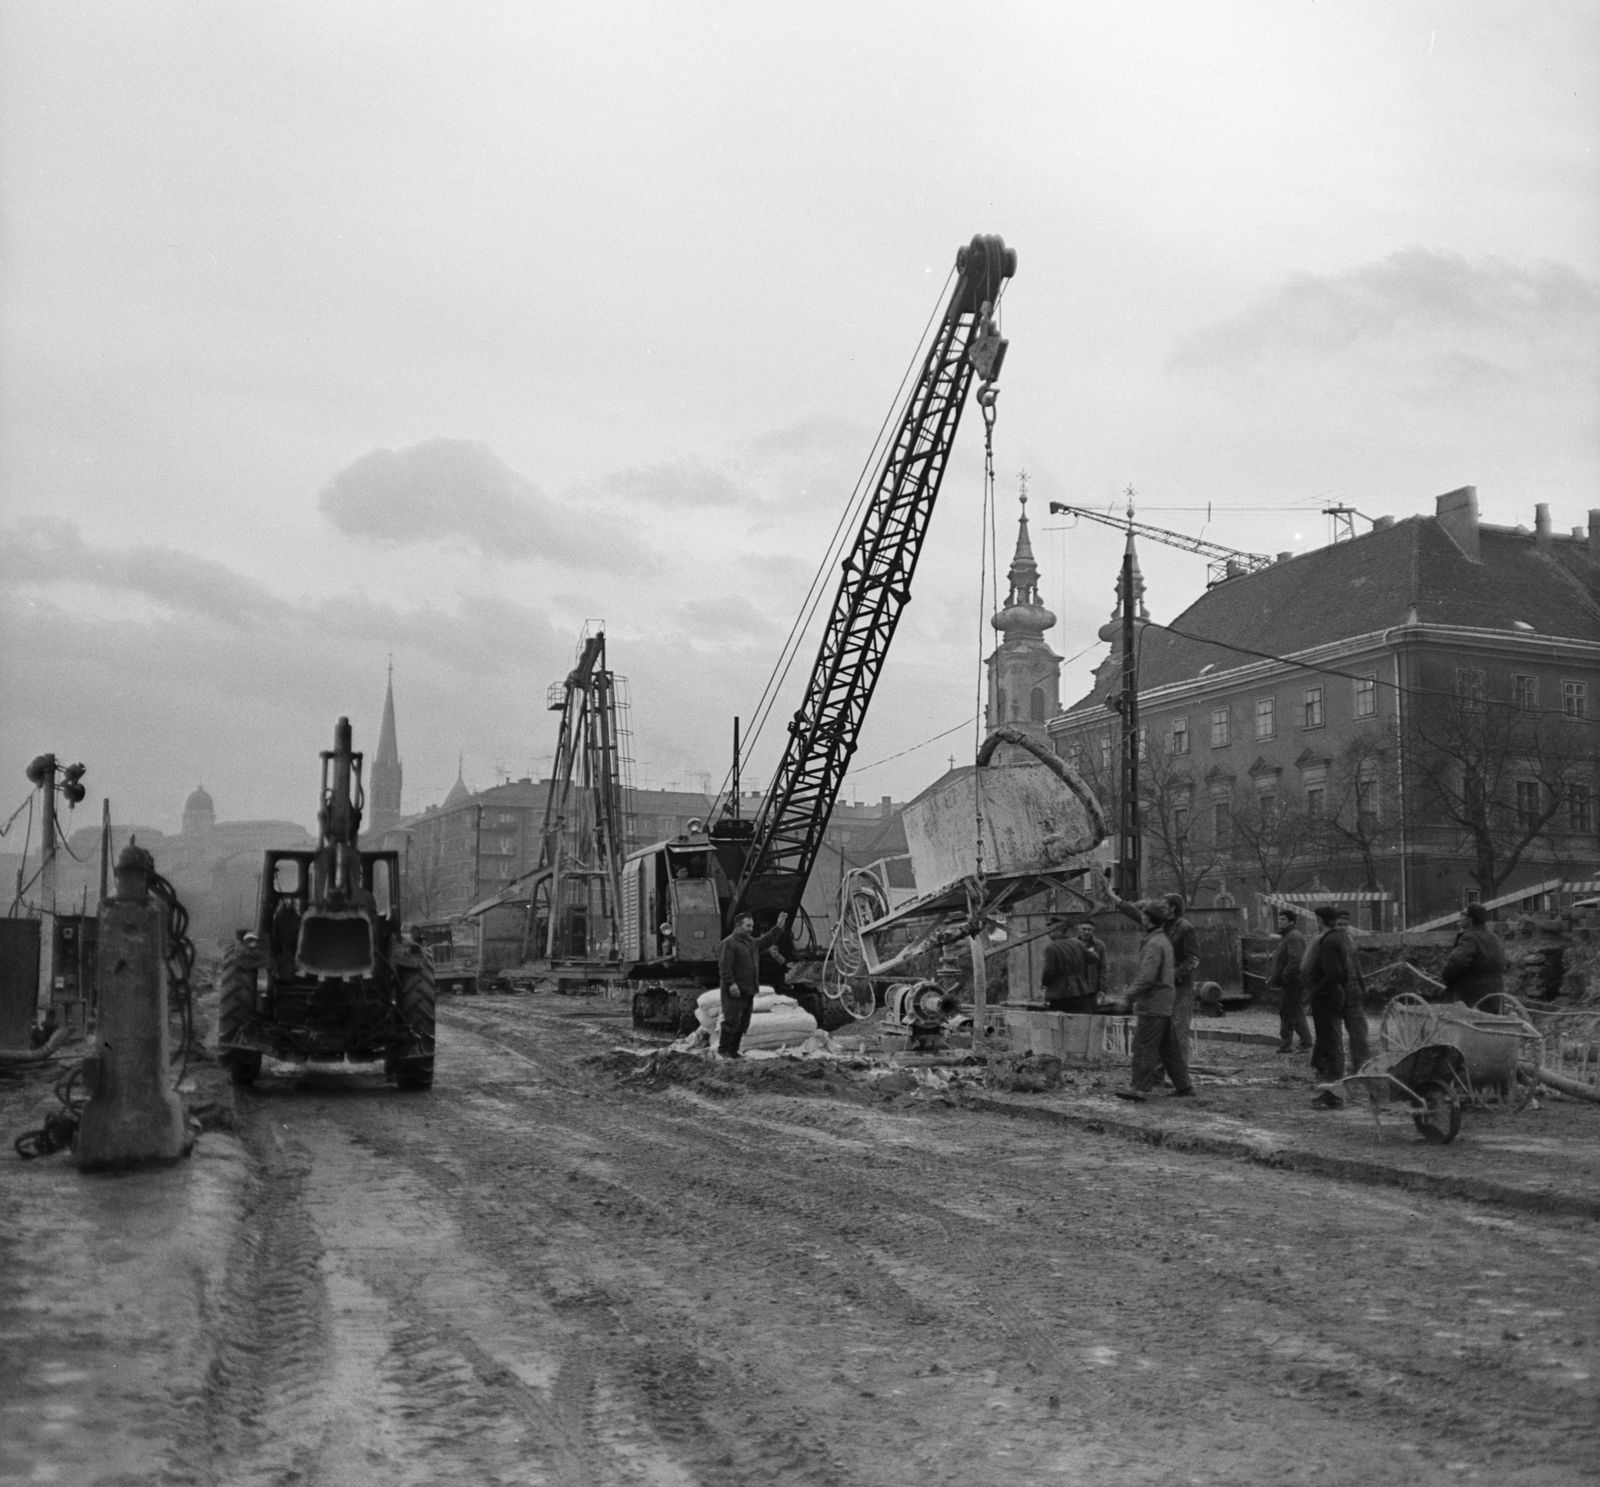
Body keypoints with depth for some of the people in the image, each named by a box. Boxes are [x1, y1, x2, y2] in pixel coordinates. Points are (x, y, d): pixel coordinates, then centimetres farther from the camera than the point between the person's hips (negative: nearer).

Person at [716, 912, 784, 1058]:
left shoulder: (751, 942, 18)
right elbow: (724, 966, -18)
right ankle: (723, 1049, -1)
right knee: (732, 1021, -10)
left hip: (748, 991, 9)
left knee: (743, 1023, 11)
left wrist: (778, 928, 16)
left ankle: (733, 1050, 18)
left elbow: (766, 942, 27)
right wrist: (731, 983, -25)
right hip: (735, 991, -9)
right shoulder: (729, 943, -12)